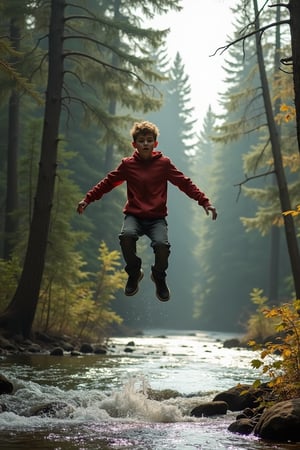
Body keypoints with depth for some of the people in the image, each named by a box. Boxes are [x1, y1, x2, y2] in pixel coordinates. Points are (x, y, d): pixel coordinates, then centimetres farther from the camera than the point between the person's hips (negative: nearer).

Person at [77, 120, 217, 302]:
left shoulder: (164, 163, 0)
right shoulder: (127, 164, 3)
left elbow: (185, 183, 0)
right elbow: (108, 182, 10)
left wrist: (205, 202, -9)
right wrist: (87, 199, 5)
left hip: (157, 217, 0)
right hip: (134, 215, 0)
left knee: (162, 244, -29)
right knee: (127, 235, -33)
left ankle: (159, 277, 6)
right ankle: (134, 273, -3)